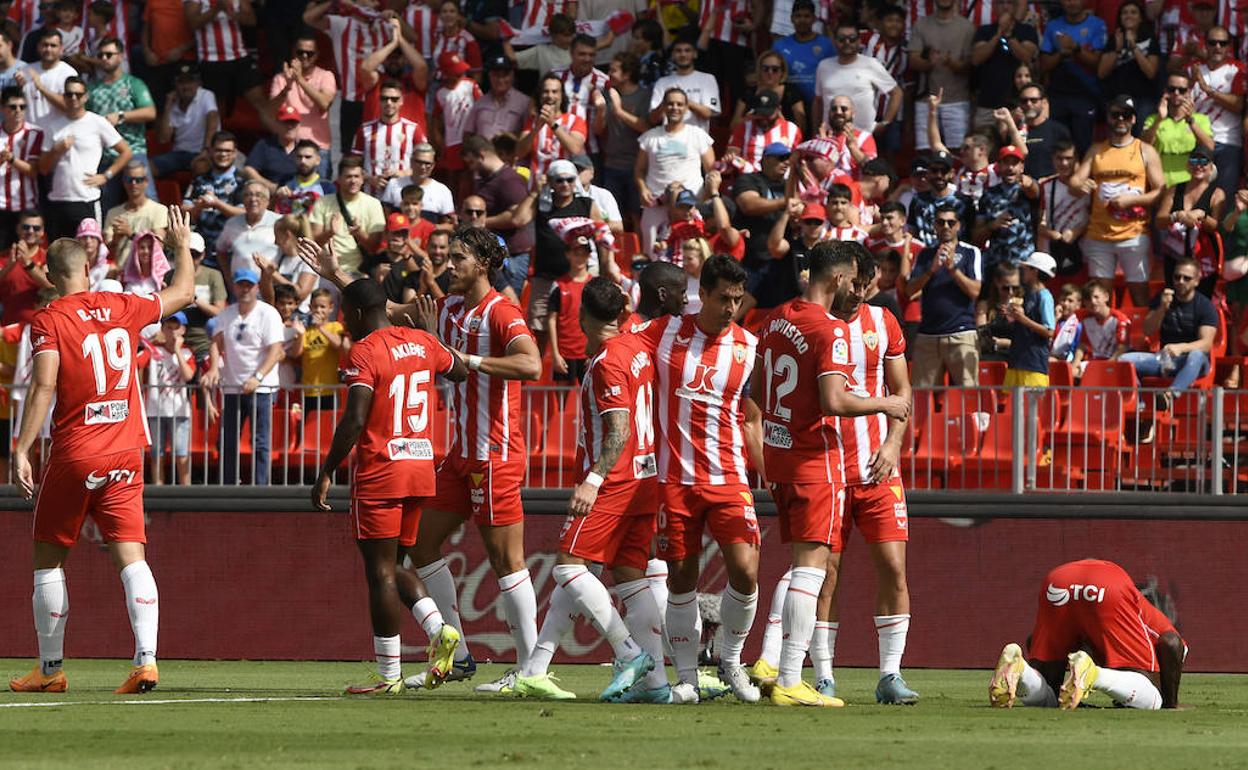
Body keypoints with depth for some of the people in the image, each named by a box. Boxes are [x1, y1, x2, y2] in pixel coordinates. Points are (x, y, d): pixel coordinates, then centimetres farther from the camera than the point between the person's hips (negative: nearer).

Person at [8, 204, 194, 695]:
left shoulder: (48, 321, -7)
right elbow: (182, 294, 22)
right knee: (130, 554, -2)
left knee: (48, 557, 10)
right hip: (125, 452, 3)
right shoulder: (121, 308, 5)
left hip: (74, 456, -3)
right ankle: (146, 659, -17)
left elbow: (43, 387, -17)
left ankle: (51, 668, 14)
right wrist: (183, 246, 39)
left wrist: (21, 451, -17)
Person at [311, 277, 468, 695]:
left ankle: (389, 674, -2)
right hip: (421, 468, 7)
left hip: (379, 472, -7)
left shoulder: (365, 352, -12)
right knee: (394, 565, 18)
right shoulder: (423, 343, 8)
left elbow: (354, 420, -18)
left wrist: (326, 473, -13)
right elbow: (462, 371, 25)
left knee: (380, 572, -3)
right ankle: (439, 629, -5)